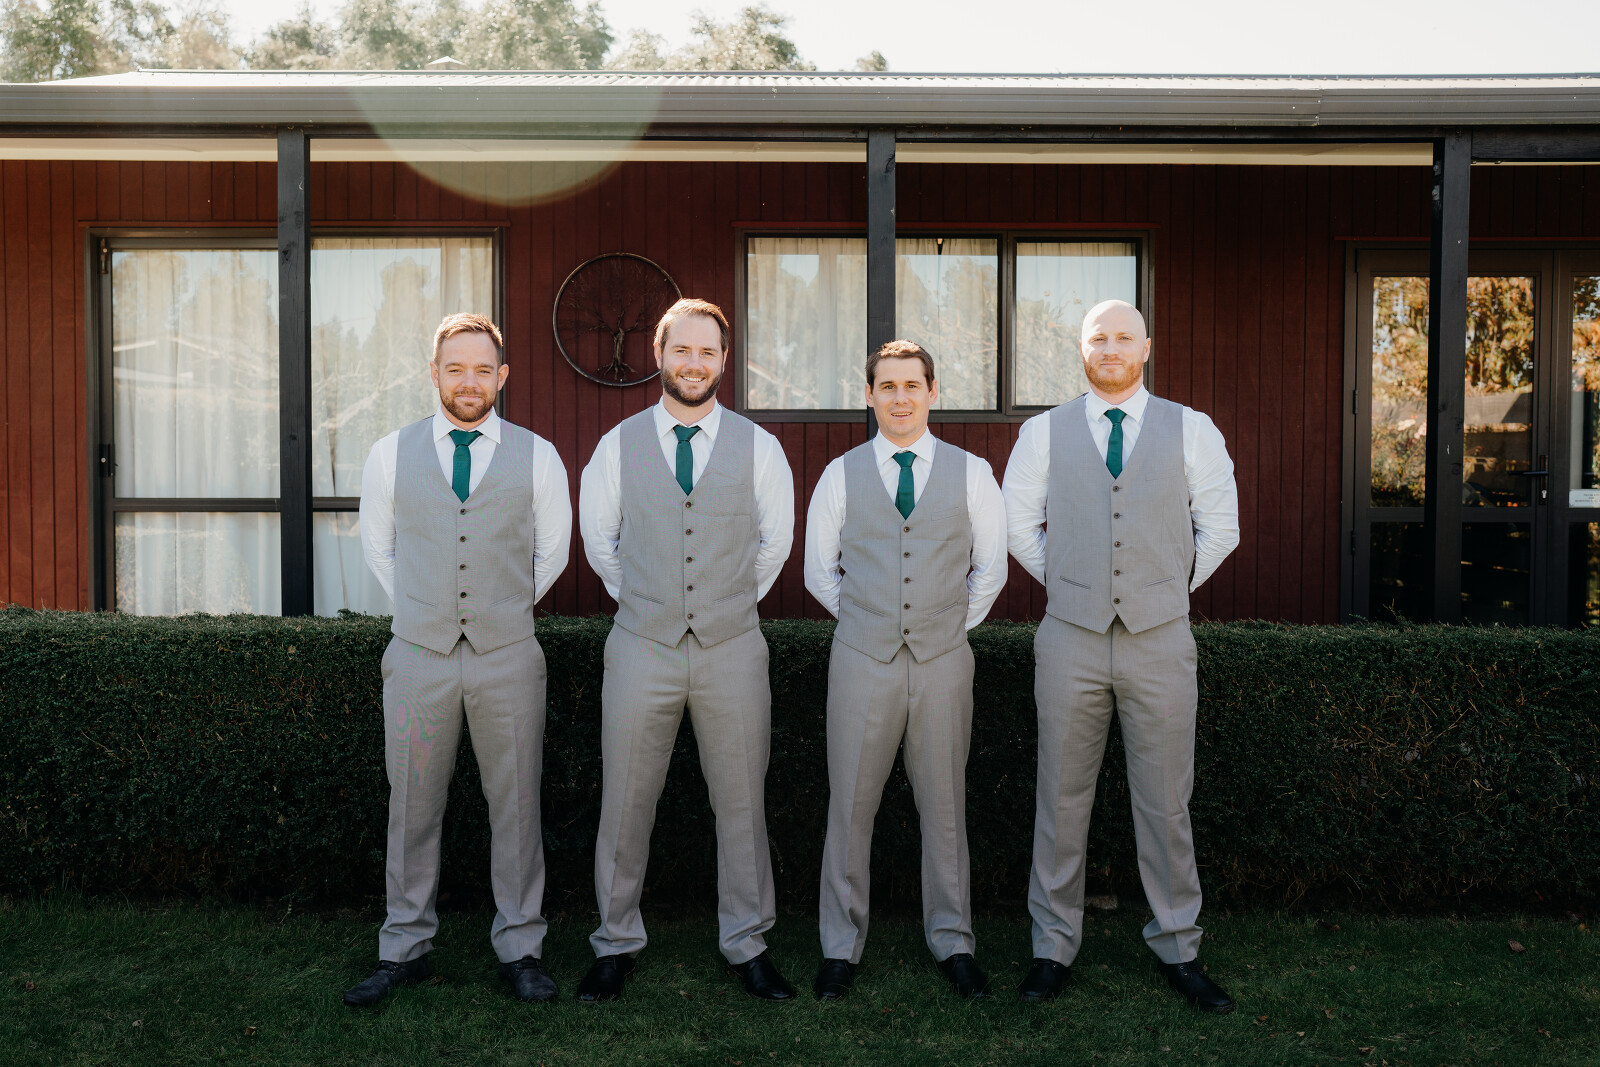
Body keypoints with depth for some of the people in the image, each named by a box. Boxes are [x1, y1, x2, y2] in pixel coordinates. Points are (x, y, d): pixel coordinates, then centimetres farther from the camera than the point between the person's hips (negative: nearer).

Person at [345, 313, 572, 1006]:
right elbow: (376, 545, 17)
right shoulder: (391, 454, 4)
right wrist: (419, 609, 12)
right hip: (418, 656, 1)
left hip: (508, 658, 0)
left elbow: (552, 550, 14)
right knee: (412, 809, 9)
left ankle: (519, 950, 19)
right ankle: (405, 949, 23)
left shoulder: (536, 456, 2)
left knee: (516, 807, 5)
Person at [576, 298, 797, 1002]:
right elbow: (598, 539, 16)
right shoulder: (618, 444, 3)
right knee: (625, 804, 6)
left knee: (741, 804, 7)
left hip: (732, 650, 0)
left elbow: (776, 538, 15)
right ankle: (616, 945, 23)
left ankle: (747, 945, 22)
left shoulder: (757, 446, 2)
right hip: (642, 647, 0)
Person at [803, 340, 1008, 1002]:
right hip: (862, 659, 0)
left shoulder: (971, 472, 5)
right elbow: (819, 569, 12)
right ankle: (841, 946, 17)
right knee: (850, 805, 3)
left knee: (944, 805, 8)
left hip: (944, 659, 0)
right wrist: (864, 620, 8)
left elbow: (991, 566, 13)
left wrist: (953, 624, 9)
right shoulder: (841, 474, 5)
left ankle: (952, 941, 23)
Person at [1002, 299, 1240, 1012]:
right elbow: (1017, 524, 13)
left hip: (1159, 639, 0)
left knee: (1165, 802, 6)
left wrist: (1173, 586, 8)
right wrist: (1064, 582, 9)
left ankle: (1177, 949, 22)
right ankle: (1053, 946, 19)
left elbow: (1219, 523, 11)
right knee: (1062, 798, 6)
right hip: (1070, 639, 0)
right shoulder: (1043, 432, 7)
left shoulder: (1191, 430, 6)